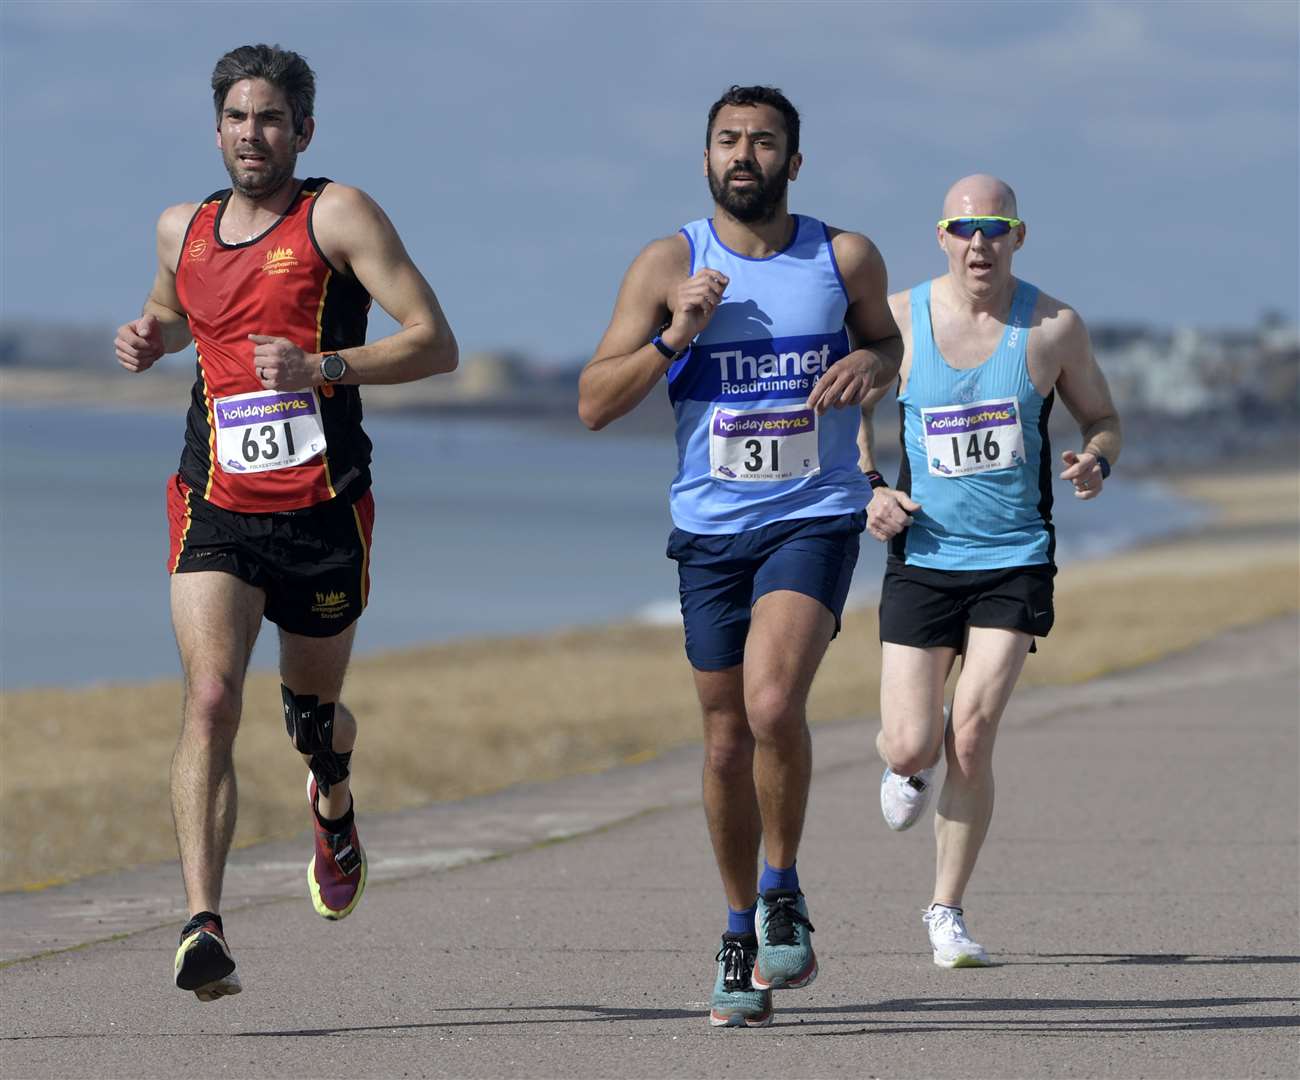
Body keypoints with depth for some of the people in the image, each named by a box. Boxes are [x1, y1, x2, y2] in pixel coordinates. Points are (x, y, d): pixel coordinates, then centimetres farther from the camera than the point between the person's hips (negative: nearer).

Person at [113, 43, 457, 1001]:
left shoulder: (338, 215, -5)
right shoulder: (182, 230, 10)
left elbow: (435, 343, -10)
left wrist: (324, 366, -24)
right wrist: (150, 340, 10)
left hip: (325, 513, -2)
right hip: (217, 513, 2)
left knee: (315, 710, 16)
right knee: (211, 699, -19)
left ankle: (335, 806, 54)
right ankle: (204, 927, -28)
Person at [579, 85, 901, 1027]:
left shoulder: (847, 260, 1)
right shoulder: (669, 266, 0)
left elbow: (886, 340, 20)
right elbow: (594, 404, -1)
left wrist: (870, 362, -3)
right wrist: (673, 339, -15)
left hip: (816, 518, -2)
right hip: (710, 529, 2)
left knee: (772, 703, -24)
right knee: (727, 745, 7)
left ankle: (783, 891, -2)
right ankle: (742, 933, 26)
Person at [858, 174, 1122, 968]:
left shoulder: (1055, 328, -3)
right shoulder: (899, 321, -3)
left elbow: (1102, 418, 10)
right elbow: (849, 412, 12)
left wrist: (1096, 463, -13)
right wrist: (869, 486, -6)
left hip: (1016, 560, -1)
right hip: (922, 556, 1)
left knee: (972, 739, -12)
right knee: (910, 747, -6)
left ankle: (948, 910, 5)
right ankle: (913, 767, 34)